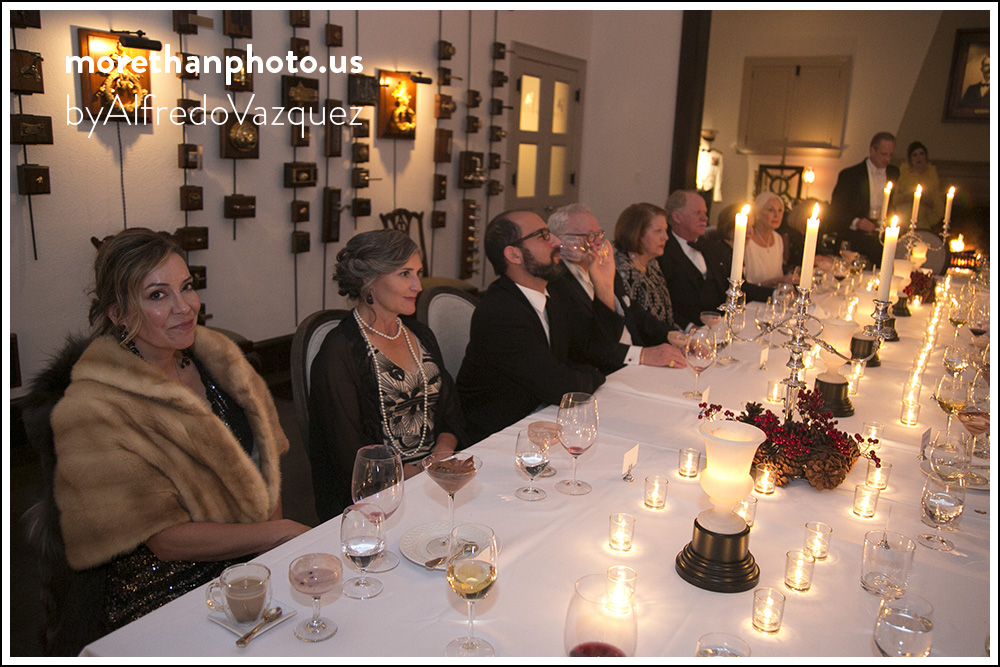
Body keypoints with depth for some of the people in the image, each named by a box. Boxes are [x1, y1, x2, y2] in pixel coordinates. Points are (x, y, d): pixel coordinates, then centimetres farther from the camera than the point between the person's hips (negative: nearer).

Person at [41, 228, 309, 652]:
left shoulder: (215, 358, 5)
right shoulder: (92, 409, -15)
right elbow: (166, 538, -16)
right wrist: (279, 533, -16)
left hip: (253, 567, 6)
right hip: (166, 597, -6)